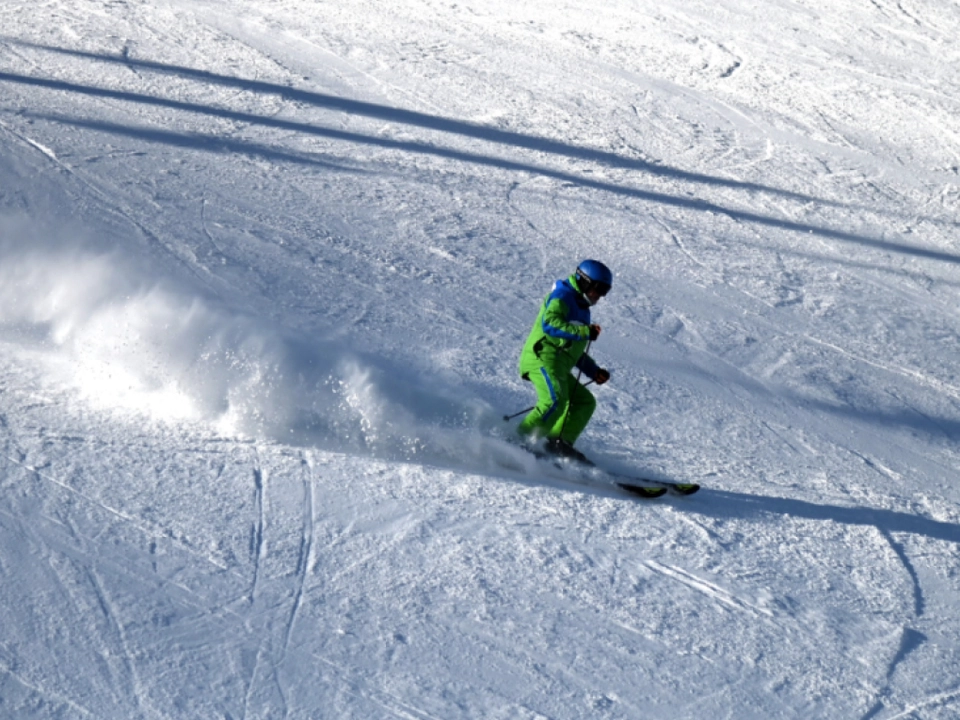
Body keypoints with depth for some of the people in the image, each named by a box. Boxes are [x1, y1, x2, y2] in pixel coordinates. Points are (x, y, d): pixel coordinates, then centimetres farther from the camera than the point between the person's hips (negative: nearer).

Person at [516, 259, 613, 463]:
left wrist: (594, 371, 22)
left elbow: (575, 351, 34)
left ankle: (560, 443, -8)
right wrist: (584, 331, -23)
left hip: (558, 367, 10)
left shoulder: (580, 308, 29)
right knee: (555, 402, -29)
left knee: (585, 401, 5)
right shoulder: (562, 297, 0)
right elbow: (550, 323, -21)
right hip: (542, 357, -10)